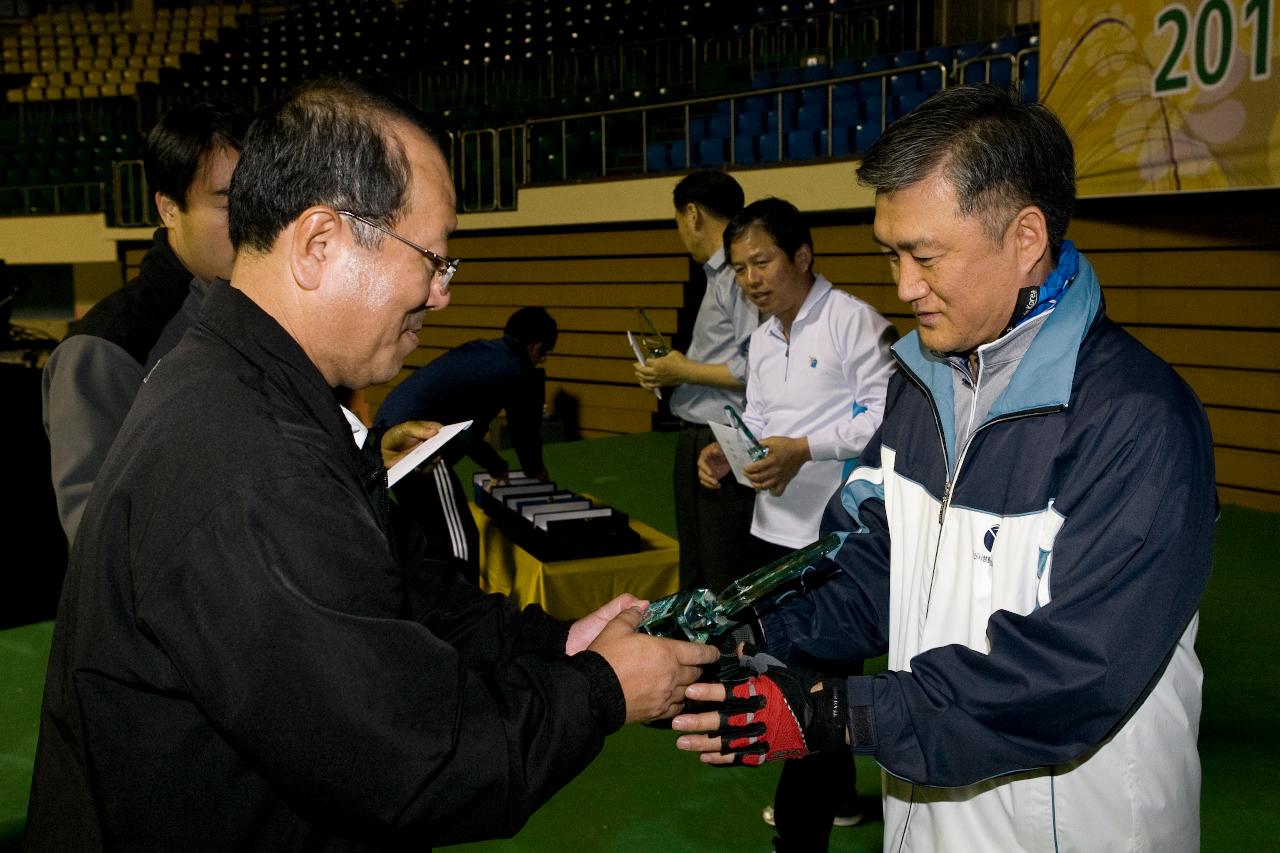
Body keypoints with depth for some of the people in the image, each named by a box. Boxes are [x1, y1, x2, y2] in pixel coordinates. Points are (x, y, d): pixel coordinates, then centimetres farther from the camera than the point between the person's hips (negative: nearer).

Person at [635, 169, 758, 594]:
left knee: (726, 586, -3)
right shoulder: (719, 274, 15)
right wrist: (673, 371, 11)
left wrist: (687, 372, -16)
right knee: (695, 579, 21)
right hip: (698, 439, 11)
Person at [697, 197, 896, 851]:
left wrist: (805, 449, -23)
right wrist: (728, 449, -2)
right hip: (774, 527, 9)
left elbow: (887, 415, -17)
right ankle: (836, 797, 39)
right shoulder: (764, 337, 14)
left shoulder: (853, 320, -12)